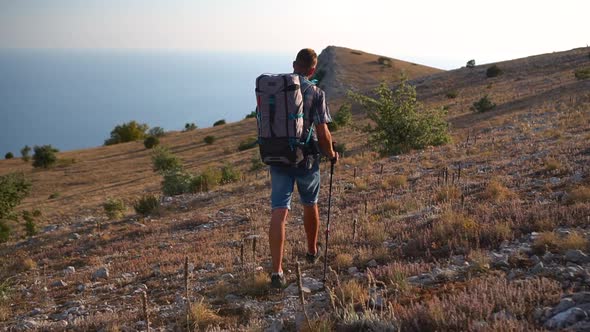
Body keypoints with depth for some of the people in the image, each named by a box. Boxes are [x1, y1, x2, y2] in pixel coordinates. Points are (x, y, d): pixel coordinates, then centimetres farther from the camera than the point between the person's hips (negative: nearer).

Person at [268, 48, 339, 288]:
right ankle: (312, 251, 42)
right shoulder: (315, 93, -10)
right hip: (306, 159, -2)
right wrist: (331, 154, 6)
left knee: (279, 212, -4)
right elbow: (322, 133, -12)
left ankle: (277, 271, -13)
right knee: (310, 204, 22)